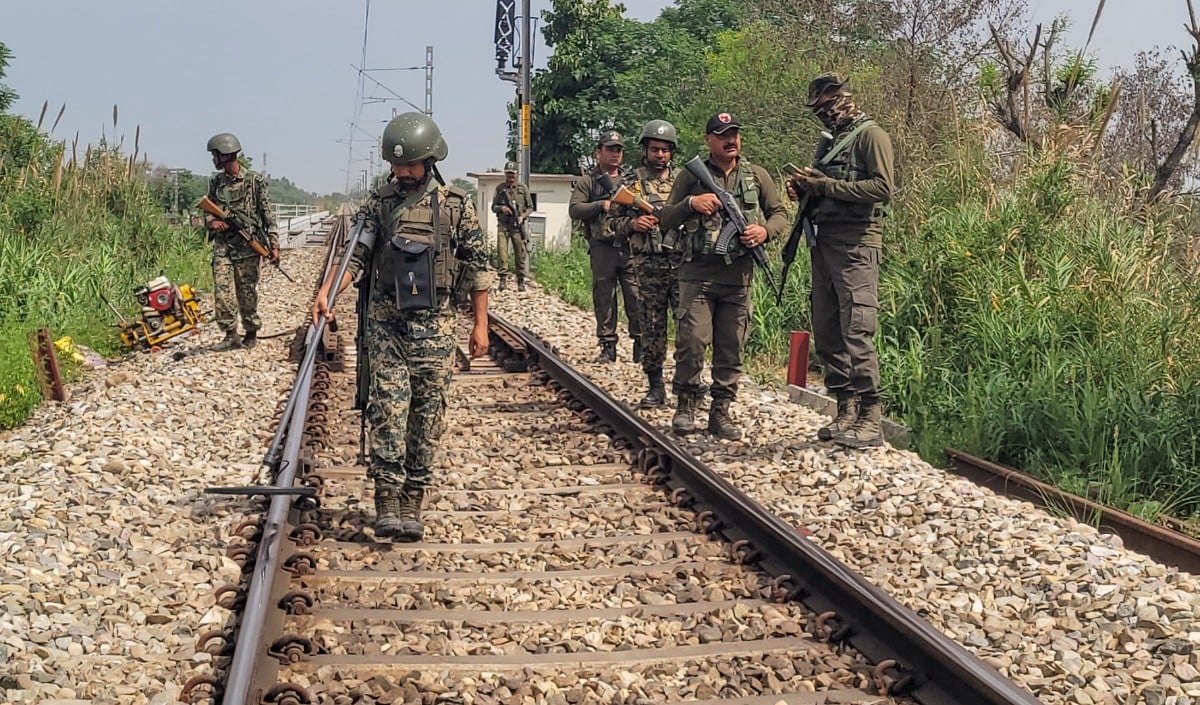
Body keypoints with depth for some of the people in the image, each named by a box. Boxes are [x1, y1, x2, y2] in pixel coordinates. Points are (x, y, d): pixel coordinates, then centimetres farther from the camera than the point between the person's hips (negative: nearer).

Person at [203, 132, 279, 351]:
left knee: (247, 292, 3)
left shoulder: (254, 181, -3)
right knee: (222, 290, -7)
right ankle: (231, 335, -1)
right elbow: (208, 211, 18)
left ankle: (251, 333, 18)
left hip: (247, 246, -4)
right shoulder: (215, 182, 11)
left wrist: (274, 245, -8)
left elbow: (268, 214, -3)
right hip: (222, 245, 4)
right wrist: (211, 221, -7)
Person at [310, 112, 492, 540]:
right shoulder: (378, 203, 6)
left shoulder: (456, 206, 2)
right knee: (387, 408, -8)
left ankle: (412, 506, 12)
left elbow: (477, 267, 4)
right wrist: (326, 291, -17)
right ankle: (387, 502, -6)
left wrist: (480, 324, 1)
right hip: (385, 323, 0)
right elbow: (356, 255, 0)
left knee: (427, 414, 3)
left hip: (434, 326, 0)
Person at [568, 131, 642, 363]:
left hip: (631, 246, 1)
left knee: (637, 296, -2)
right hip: (602, 249, -1)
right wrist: (602, 205, -13)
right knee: (604, 298, 3)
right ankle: (608, 346, 10)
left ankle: (641, 344, 5)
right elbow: (574, 210, -3)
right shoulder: (586, 182, 8)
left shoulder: (633, 179, 16)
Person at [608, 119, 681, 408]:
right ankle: (655, 388, 12)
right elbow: (615, 222, 9)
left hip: (681, 262, 0)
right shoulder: (632, 182, 7)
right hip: (648, 265, 0)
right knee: (652, 328, 4)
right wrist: (632, 224, -10)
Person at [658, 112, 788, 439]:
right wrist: (691, 203, -11)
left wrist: (765, 231, -6)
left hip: (738, 276, 2)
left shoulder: (757, 176, 11)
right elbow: (665, 220, 7)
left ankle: (721, 411, 13)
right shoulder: (691, 176, 7)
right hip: (697, 274, -2)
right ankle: (685, 405, 6)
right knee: (691, 341, -11)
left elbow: (780, 214, 15)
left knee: (731, 348, 3)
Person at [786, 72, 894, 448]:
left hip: (855, 247, -9)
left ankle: (871, 420, -10)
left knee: (857, 333, -12)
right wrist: (805, 187, 8)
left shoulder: (870, 135, -4)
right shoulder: (832, 141, 22)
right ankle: (846, 411, 16)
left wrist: (827, 186, -14)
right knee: (826, 334, 9)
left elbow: (882, 188, -15)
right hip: (824, 244, 9)